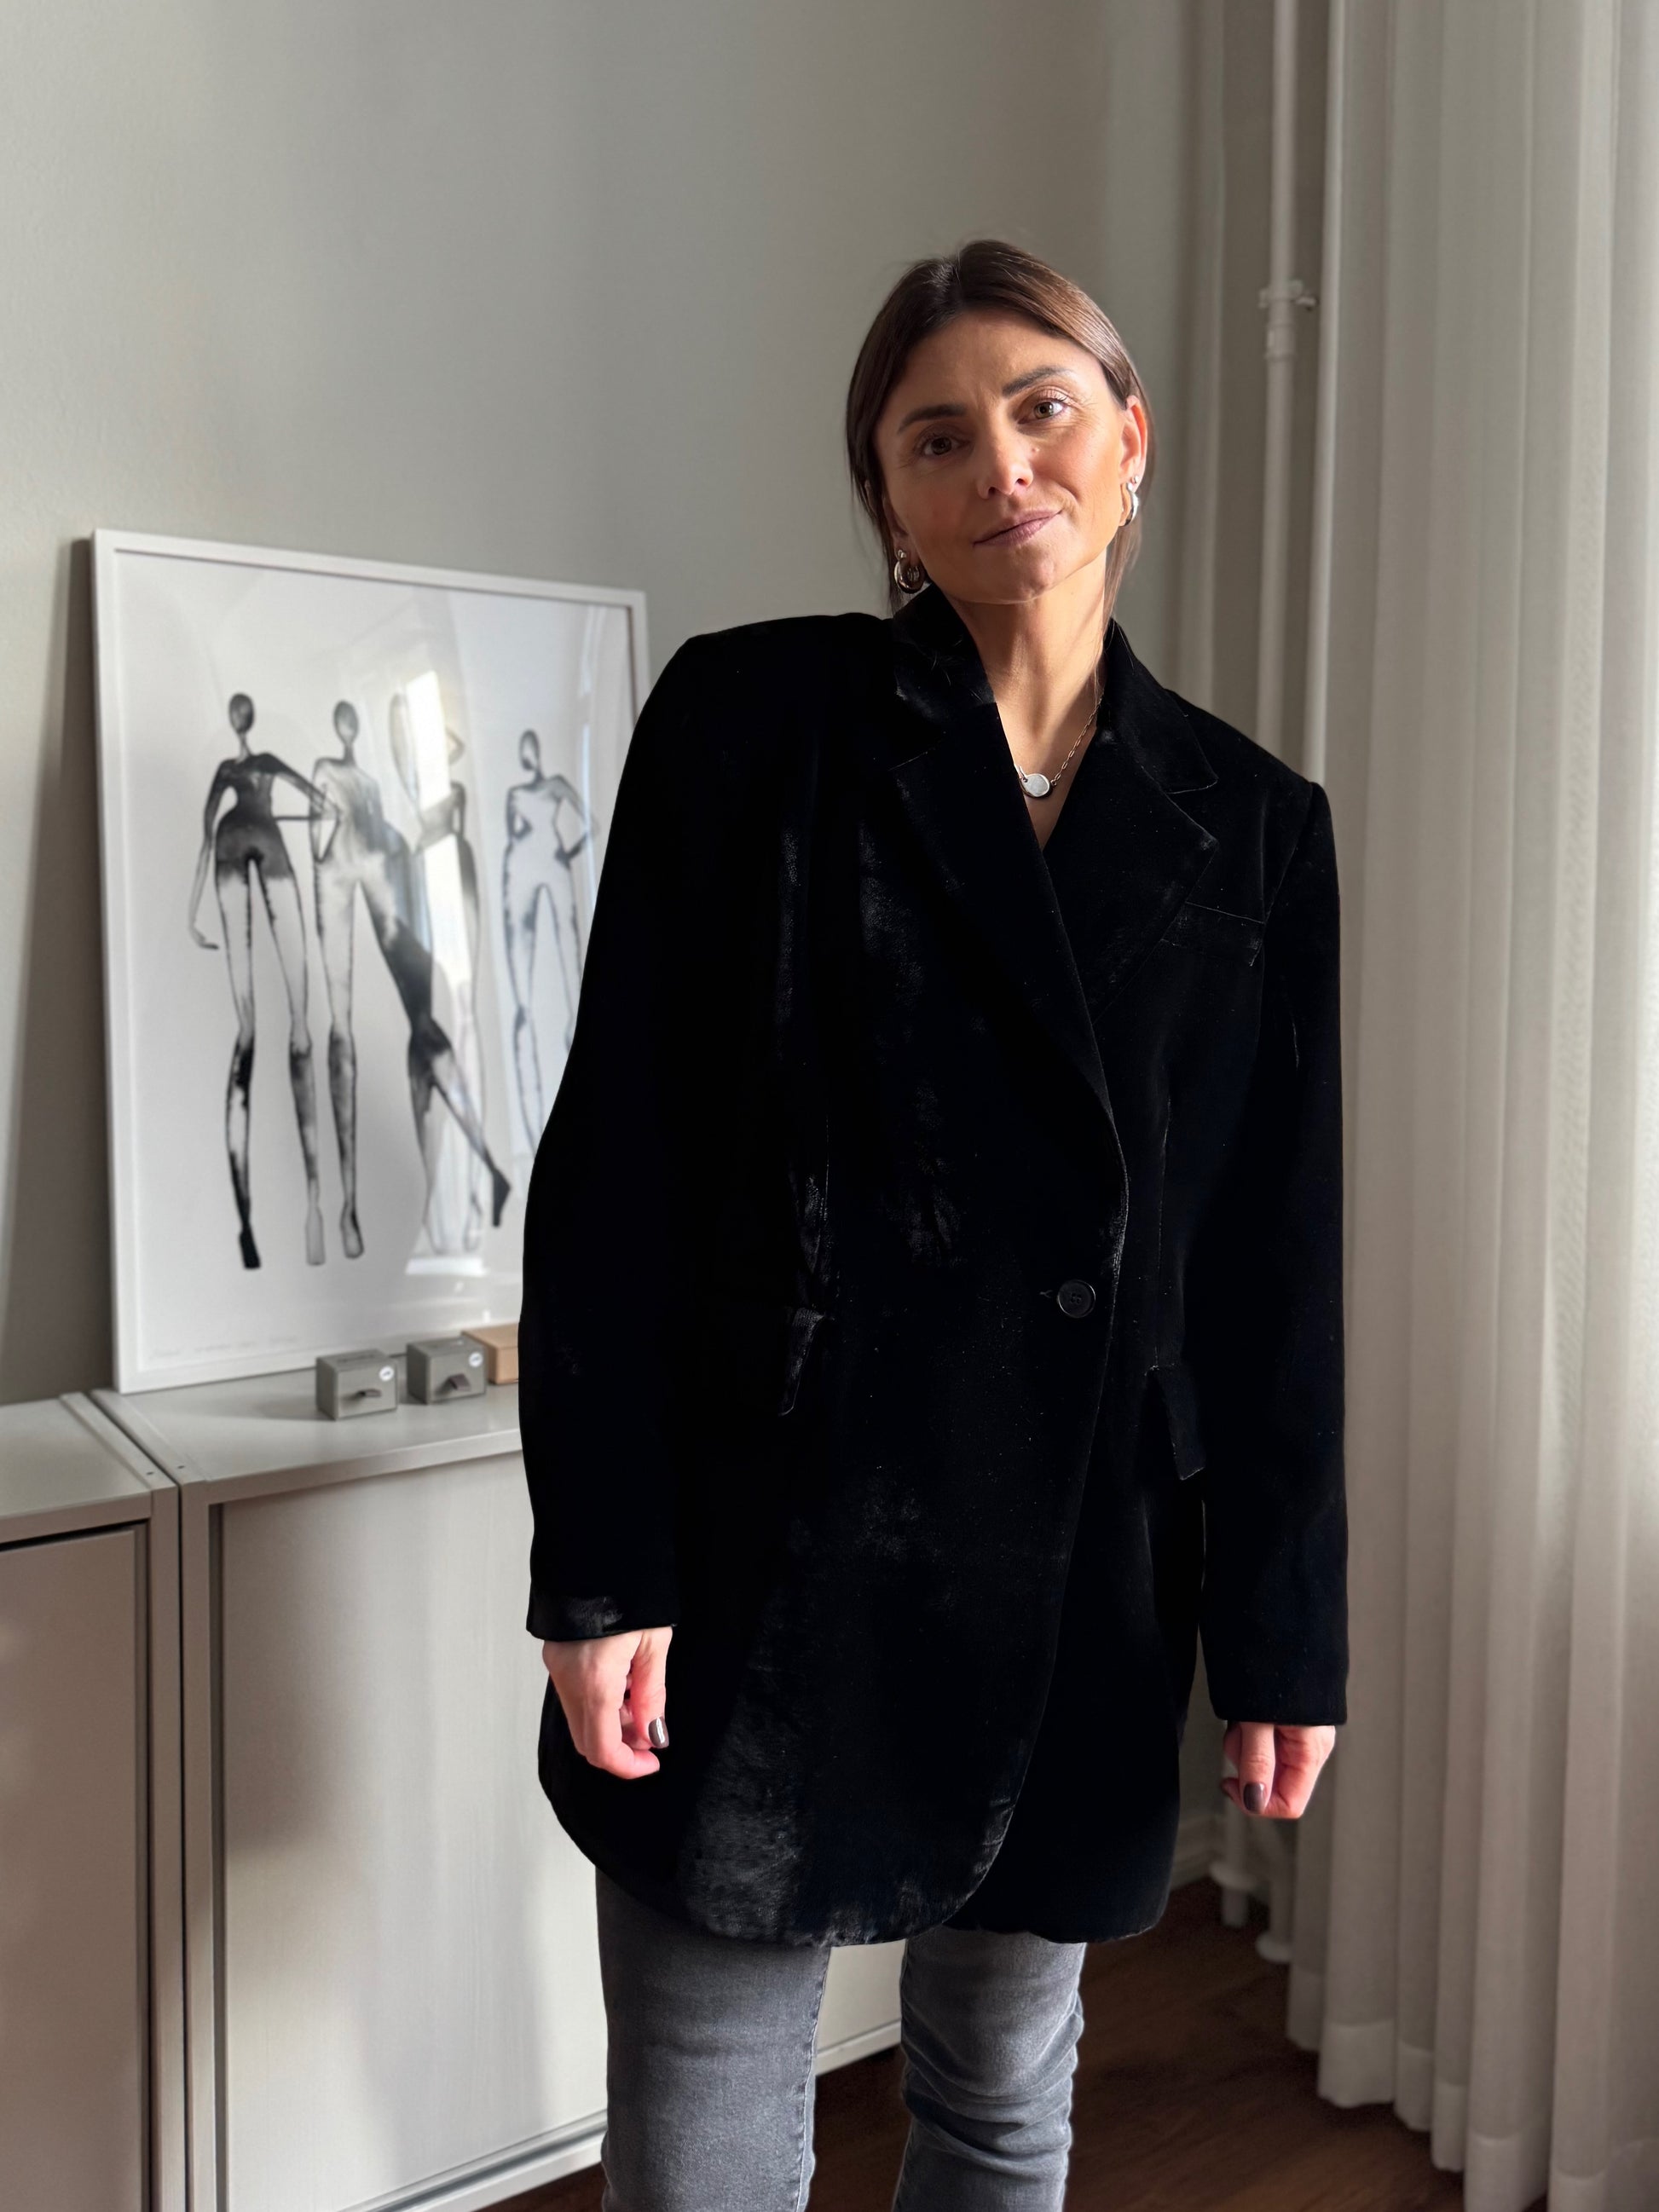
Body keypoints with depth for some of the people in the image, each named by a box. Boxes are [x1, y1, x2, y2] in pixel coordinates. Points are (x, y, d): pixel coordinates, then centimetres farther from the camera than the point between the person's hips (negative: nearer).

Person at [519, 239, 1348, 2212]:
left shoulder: (1252, 824, 4)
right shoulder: (752, 719, -4)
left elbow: (1278, 1260, 5)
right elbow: (619, 1157, -7)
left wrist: (1283, 1630, 5)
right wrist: (600, 1570, -10)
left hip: (1078, 1581, 3)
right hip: (766, 1554, -2)